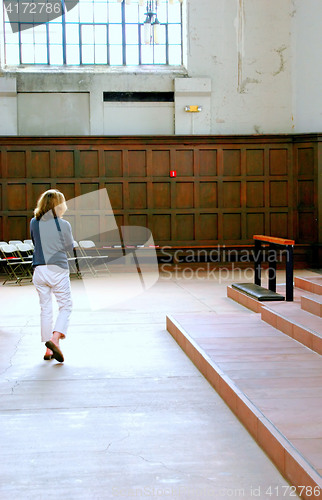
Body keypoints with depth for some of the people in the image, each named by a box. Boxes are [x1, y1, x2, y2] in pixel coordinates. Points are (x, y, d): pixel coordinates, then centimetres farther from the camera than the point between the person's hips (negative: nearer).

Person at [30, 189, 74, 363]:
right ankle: (55, 338, -11)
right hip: (58, 269, -4)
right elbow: (69, 247, 2)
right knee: (65, 305, 9)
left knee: (45, 308, 11)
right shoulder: (63, 224, -9)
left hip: (39, 269, 4)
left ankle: (48, 349, 13)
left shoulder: (34, 223, 3)